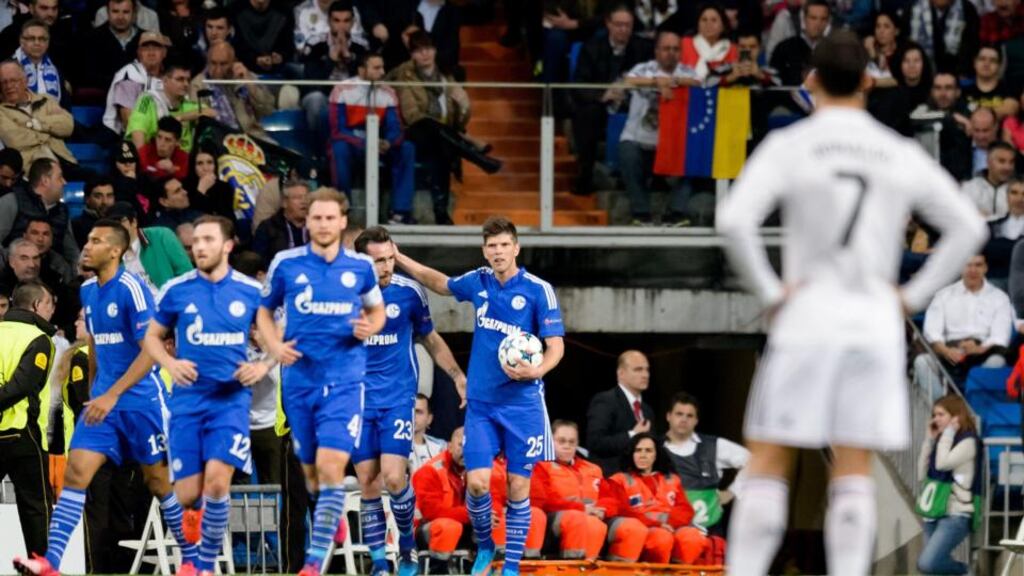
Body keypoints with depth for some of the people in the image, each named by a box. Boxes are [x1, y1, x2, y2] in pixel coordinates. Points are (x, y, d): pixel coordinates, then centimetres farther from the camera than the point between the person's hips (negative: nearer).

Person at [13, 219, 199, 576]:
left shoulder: (131, 289, -14)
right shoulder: (88, 291, 9)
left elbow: (151, 350, -17)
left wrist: (112, 395, -22)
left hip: (140, 401, -6)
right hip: (103, 399, 6)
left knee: (158, 480, 4)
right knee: (76, 472, -8)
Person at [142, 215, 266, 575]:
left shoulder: (251, 291, 2)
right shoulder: (176, 290, 2)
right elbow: (152, 337, 12)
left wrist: (263, 366, -7)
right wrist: (170, 363, -7)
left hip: (231, 399, -1)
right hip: (187, 400, 1)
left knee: (216, 479, -19)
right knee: (187, 496, -3)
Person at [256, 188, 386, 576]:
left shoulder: (361, 267, 2)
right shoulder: (286, 264, 0)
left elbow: (377, 310, 17)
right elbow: (264, 310, 12)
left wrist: (370, 327, -6)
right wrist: (274, 345, -6)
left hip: (344, 381, -2)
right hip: (299, 379, 2)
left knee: (331, 467, -16)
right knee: (311, 470, 12)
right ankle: (334, 516, 44)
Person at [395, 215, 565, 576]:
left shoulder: (538, 290, -8)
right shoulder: (478, 282, 4)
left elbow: (556, 346, -8)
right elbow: (439, 283, 26)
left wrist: (536, 371, -27)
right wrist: (398, 258, 26)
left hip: (522, 405, -3)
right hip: (481, 402, 3)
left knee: (518, 487, -1)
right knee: (477, 482, -7)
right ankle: (484, 547, 18)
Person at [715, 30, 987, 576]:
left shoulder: (788, 146, -5)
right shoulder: (902, 155, 6)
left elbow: (734, 220, -18)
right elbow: (968, 228, 9)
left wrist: (768, 291, -8)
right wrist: (912, 295, 9)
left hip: (808, 320, -3)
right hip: (876, 321, 3)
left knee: (767, 463, 3)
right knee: (853, 472, 6)